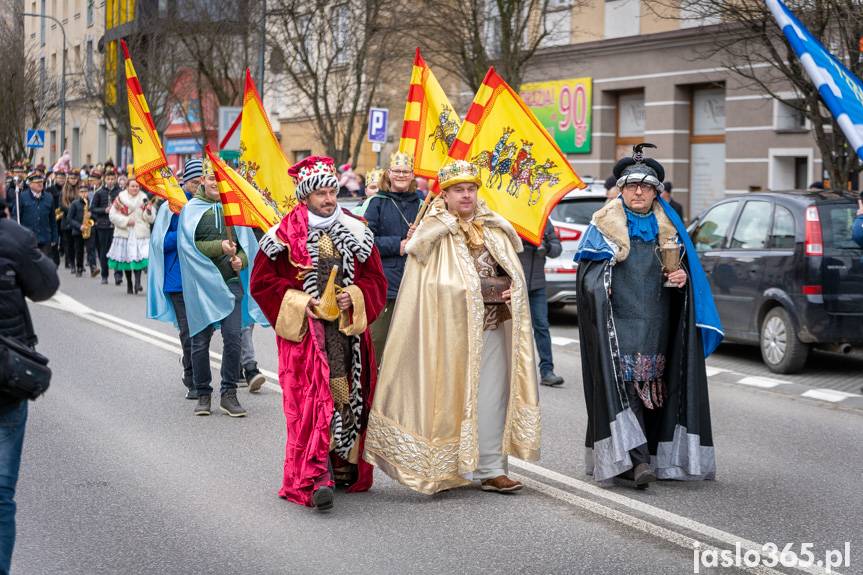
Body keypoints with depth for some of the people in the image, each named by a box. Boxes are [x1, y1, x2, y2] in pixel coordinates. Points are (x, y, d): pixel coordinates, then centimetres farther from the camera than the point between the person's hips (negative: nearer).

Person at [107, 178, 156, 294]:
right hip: (124, 233, 1)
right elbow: (112, 215, -1)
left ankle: (137, 282, -20)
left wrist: (149, 211, -18)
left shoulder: (144, 199, 6)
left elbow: (150, 219, 3)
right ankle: (129, 284, 20)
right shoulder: (120, 199, 3)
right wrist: (126, 221, -11)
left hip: (140, 233, -1)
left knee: (138, 257, -16)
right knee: (126, 258, 6)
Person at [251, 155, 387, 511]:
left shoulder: (355, 231, 8)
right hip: (304, 331, -4)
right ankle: (315, 477, -17)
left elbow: (375, 278, 13)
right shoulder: (286, 233, -2)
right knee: (312, 398, -12)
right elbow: (262, 282, 1)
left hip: (348, 330, 4)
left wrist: (356, 295, -7)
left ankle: (345, 466, 22)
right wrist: (301, 303, -10)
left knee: (349, 397, 7)